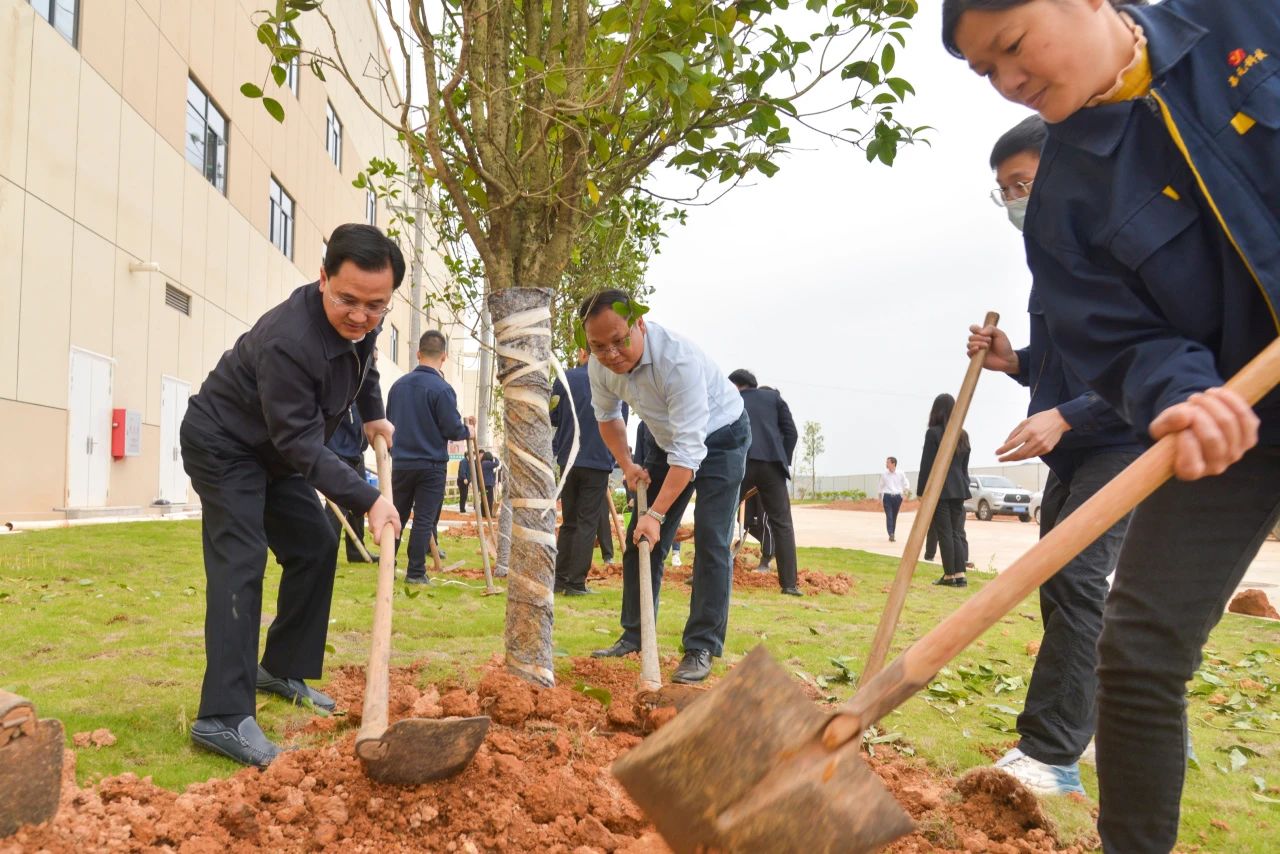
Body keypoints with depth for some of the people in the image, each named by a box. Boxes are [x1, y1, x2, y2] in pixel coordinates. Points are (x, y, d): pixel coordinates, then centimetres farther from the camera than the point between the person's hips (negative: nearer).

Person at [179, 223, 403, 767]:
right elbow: (301, 443, -34)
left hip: (277, 449, 9)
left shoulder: (362, 320, -10)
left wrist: (373, 416, 16)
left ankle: (282, 669, 20)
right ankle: (223, 718, -19)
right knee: (240, 562, -18)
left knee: (315, 547, 7)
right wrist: (368, 500, -36)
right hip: (223, 444, -8)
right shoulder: (288, 340, -37)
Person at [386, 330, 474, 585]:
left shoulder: (398, 385, 2)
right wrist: (467, 430, 6)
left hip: (401, 462, 5)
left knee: (396, 516, 15)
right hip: (431, 465, -5)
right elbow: (453, 430, -15)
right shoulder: (442, 388, -15)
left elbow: (389, 422, 13)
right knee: (424, 520, 2)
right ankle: (415, 572, 5)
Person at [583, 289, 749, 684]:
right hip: (667, 439, 6)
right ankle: (634, 636, 17)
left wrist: (657, 514, -40)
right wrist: (626, 465, -5)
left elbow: (688, 449, -39)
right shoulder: (600, 366, -18)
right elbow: (607, 416, 6)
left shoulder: (678, 359, -39)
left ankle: (701, 649, -4)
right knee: (641, 539, 5)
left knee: (711, 544, -14)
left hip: (719, 434, -6)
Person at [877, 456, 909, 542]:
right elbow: (879, 486, 12)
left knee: (894, 517, 5)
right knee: (889, 516, -11)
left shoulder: (900, 474, 3)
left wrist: (903, 493, 1)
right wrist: (879, 497, 15)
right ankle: (891, 534, -20)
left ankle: (892, 535, 13)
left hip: (897, 497, 1)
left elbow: (906, 485, 11)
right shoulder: (883, 474, 4)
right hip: (887, 496, -1)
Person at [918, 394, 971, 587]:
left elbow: (927, 464, -9)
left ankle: (949, 575, 1)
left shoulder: (933, 433, -9)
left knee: (944, 533, -2)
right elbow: (964, 466, 16)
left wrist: (922, 491, -5)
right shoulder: (963, 435, 12)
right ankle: (960, 574, 4)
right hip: (958, 489, 6)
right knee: (956, 532, 8)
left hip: (939, 490, -6)